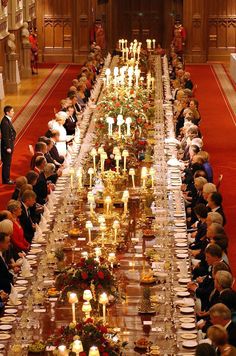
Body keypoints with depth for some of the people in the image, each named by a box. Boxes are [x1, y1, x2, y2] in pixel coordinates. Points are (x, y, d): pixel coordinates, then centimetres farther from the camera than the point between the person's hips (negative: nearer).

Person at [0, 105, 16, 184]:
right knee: (6, 163, -1)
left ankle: (7, 179, 24)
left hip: (9, 146, 10)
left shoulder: (8, 120, 9)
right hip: (6, 146, -10)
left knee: (7, 163, 16)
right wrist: (8, 147, -21)